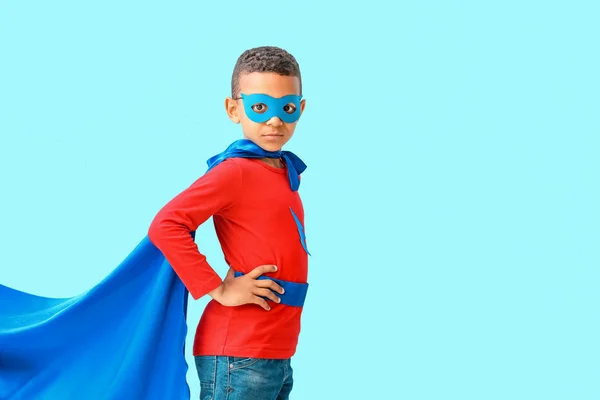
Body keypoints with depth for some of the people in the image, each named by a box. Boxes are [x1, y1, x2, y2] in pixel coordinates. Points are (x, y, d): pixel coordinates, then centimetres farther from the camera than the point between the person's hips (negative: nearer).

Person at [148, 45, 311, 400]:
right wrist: (219, 289, -18)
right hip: (239, 357, -8)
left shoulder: (287, 171, 11)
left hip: (277, 355, 8)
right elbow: (165, 226, -20)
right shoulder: (235, 171, -12)